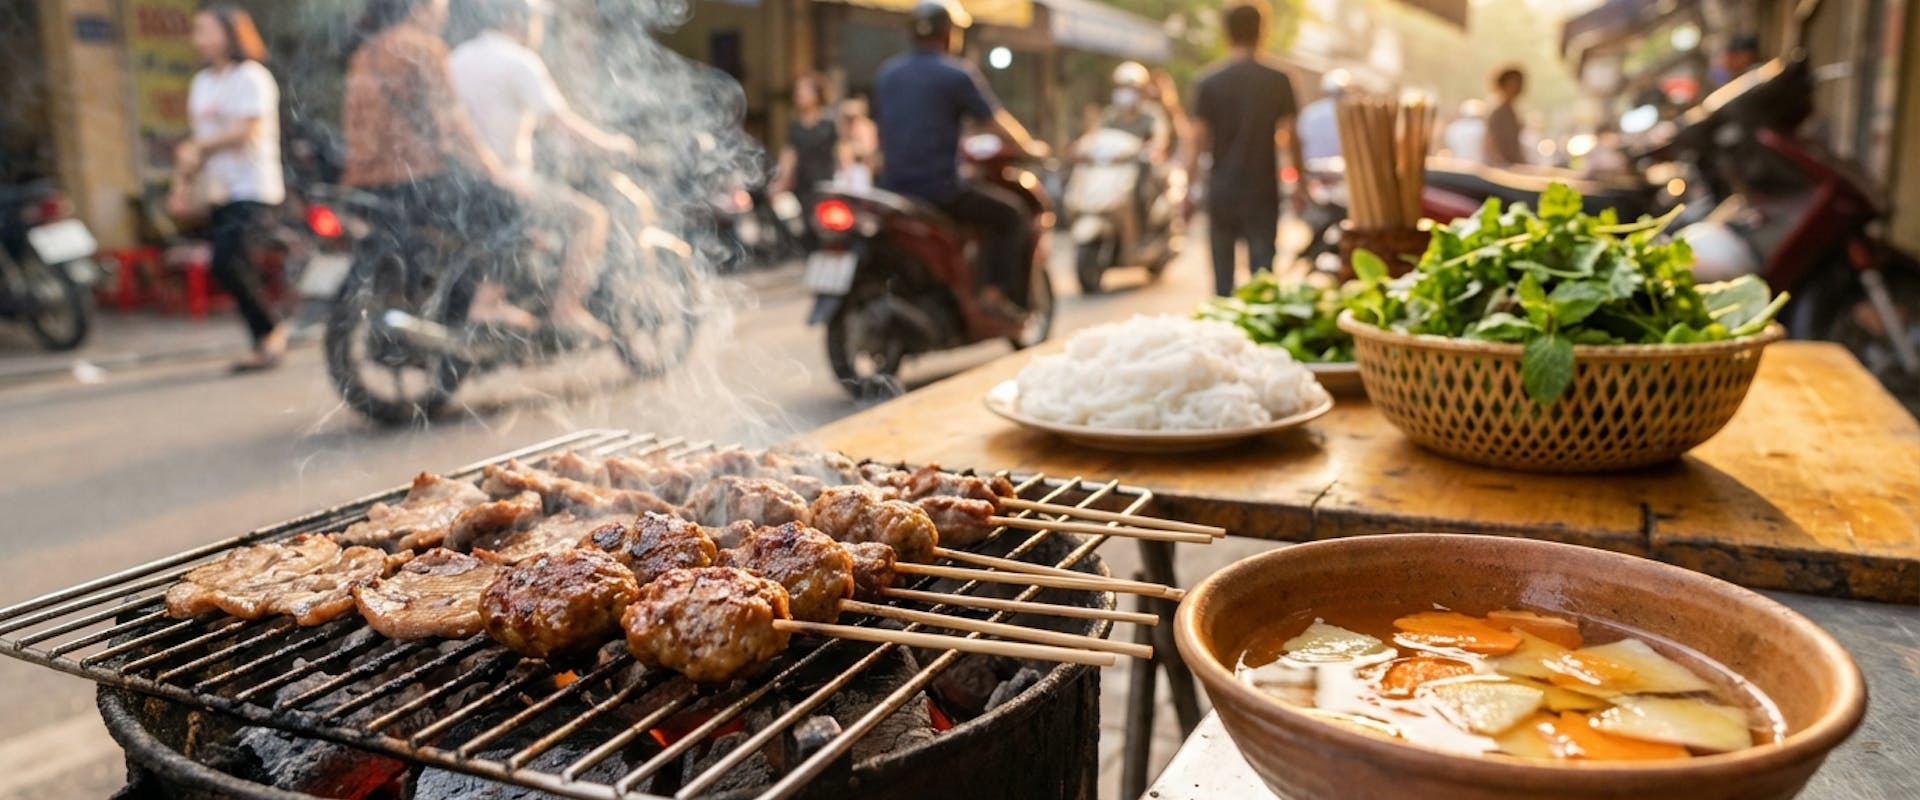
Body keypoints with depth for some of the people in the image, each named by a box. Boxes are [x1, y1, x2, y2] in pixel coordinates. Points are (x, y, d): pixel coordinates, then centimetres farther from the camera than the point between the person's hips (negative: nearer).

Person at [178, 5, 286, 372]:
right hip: (219, 192, 8)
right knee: (230, 268, 6)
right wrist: (183, 179, 7)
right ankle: (264, 344, 13)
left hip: (252, 189, -8)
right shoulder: (201, 83, 17)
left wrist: (198, 148, -10)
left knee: (225, 262, -20)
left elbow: (245, 131, -16)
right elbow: (198, 138, 18)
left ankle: (272, 328, -2)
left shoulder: (251, 77, -7)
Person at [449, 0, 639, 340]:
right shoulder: (520, 61, -13)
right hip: (506, 179, -9)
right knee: (592, 216, -3)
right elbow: (565, 122, -14)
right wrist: (611, 144, 1)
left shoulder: (458, 57, 12)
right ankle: (567, 307, -4)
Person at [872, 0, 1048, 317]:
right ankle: (994, 293, 0)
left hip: (893, 189, 7)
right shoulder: (958, 74, -7)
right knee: (1012, 211, 10)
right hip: (941, 189, -7)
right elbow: (996, 123, -4)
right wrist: (1030, 147, 13)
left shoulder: (887, 73, 11)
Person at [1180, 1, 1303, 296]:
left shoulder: (1208, 83, -2)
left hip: (1221, 191, 1)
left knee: (1222, 271, 11)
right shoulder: (1277, 81, -1)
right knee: (1262, 267, 1)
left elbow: (1198, 142, -5)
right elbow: (1290, 137, 0)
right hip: (1263, 191, 0)